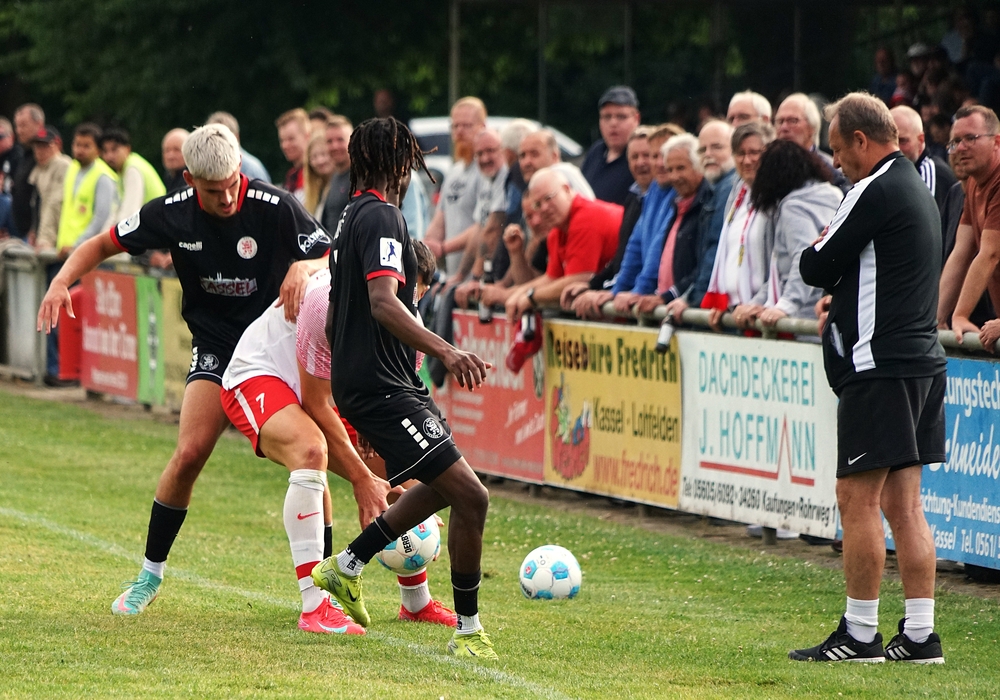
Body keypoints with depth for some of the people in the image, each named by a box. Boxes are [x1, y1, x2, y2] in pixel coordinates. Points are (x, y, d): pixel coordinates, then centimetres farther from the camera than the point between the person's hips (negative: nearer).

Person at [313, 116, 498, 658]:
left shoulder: (352, 217, 16)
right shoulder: (382, 218, -14)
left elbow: (334, 318, 24)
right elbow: (383, 303, -29)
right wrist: (444, 350, -39)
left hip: (359, 384, 11)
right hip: (385, 388, -11)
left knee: (444, 485, 24)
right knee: (470, 496, -11)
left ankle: (348, 566, 28)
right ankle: (468, 629, -4)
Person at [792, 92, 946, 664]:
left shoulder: (876, 191, -13)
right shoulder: (919, 191, 17)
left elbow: (816, 267, -11)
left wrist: (820, 245, 10)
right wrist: (844, 299, 12)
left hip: (881, 366, -9)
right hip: (922, 357, 9)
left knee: (859, 500, -5)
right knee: (904, 504, 9)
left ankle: (860, 635, -3)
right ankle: (920, 635, 7)